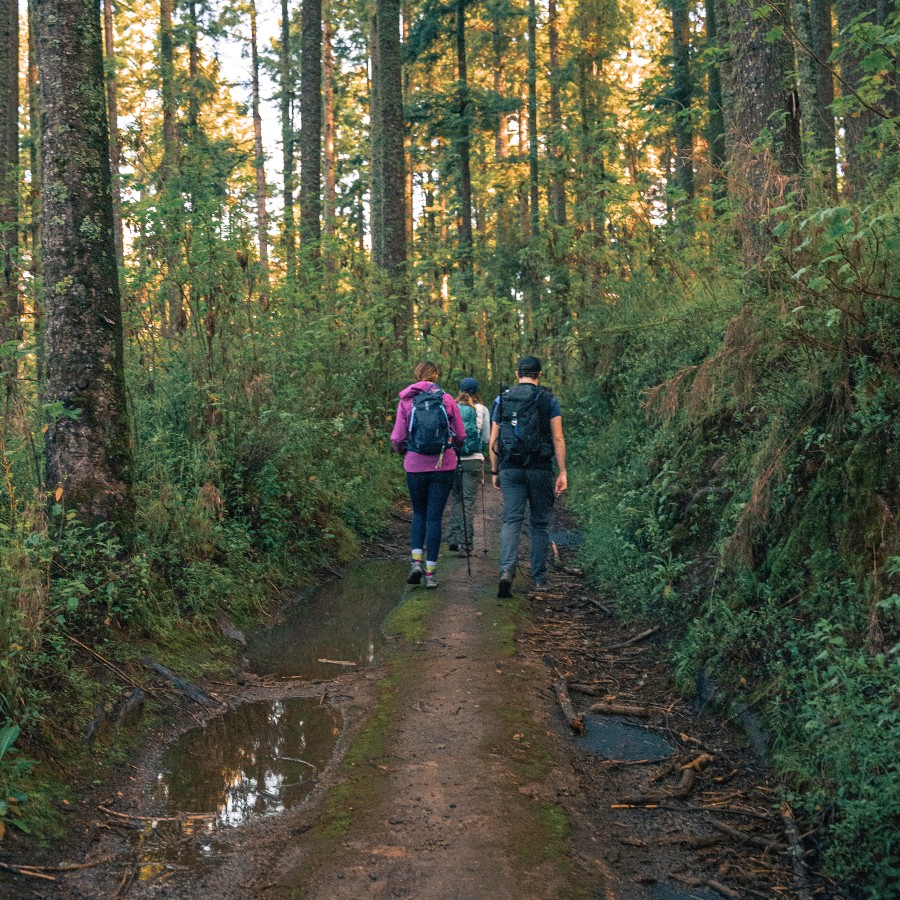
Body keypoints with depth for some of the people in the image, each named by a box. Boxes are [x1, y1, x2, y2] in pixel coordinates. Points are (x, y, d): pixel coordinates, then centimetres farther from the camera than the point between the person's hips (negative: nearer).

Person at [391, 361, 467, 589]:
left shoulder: (406, 401, -1)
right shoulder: (447, 400, -1)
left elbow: (397, 438, -2)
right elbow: (461, 436, 3)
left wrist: (402, 451, 20)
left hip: (415, 466, 1)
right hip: (444, 466, -1)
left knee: (419, 513, 19)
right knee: (434, 516, 6)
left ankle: (416, 561, 3)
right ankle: (430, 572, 6)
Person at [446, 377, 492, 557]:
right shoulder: (482, 410, 0)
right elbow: (487, 438, 2)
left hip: (453, 458, 2)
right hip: (474, 459, -2)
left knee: (457, 498, 16)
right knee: (469, 501, 3)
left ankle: (454, 538, 8)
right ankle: (466, 544, 2)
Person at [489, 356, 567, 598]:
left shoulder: (502, 400, 7)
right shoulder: (548, 400, 0)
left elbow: (494, 440, 7)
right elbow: (558, 439, -5)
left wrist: (495, 472, 15)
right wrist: (562, 473, -4)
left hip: (510, 469, 1)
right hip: (540, 469, -1)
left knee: (511, 520, 0)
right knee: (540, 523, 10)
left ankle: (507, 571, -20)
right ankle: (539, 578, 15)